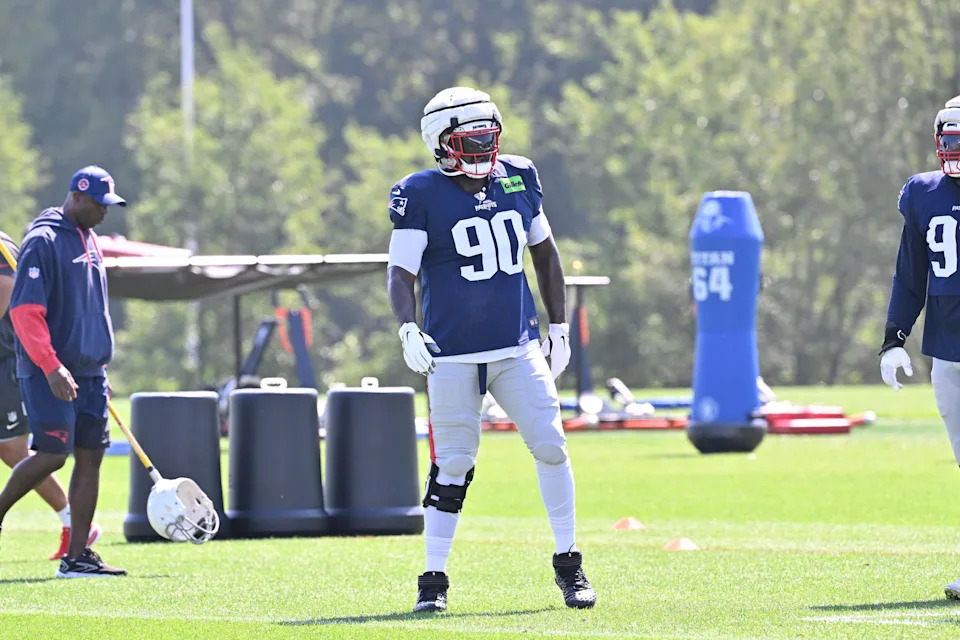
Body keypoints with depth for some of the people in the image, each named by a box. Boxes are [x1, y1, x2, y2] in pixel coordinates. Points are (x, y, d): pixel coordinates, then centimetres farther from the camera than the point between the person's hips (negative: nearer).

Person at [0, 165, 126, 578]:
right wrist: (51, 367, -24)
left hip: (87, 373, 8)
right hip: (48, 375, -8)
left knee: (91, 456, 2)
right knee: (53, 453, -14)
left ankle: (77, 556, 3)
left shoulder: (88, 240, 16)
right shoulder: (43, 241, -11)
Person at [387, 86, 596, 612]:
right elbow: (401, 272, -9)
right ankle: (434, 578, 11)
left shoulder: (518, 180, 7)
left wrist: (559, 326, 18)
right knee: (452, 465, -1)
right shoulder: (422, 195, -6)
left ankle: (568, 564, 9)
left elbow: (545, 254, 19)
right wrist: (407, 329, -25)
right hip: (452, 354, -3)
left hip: (518, 348, 4)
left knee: (551, 447, -5)